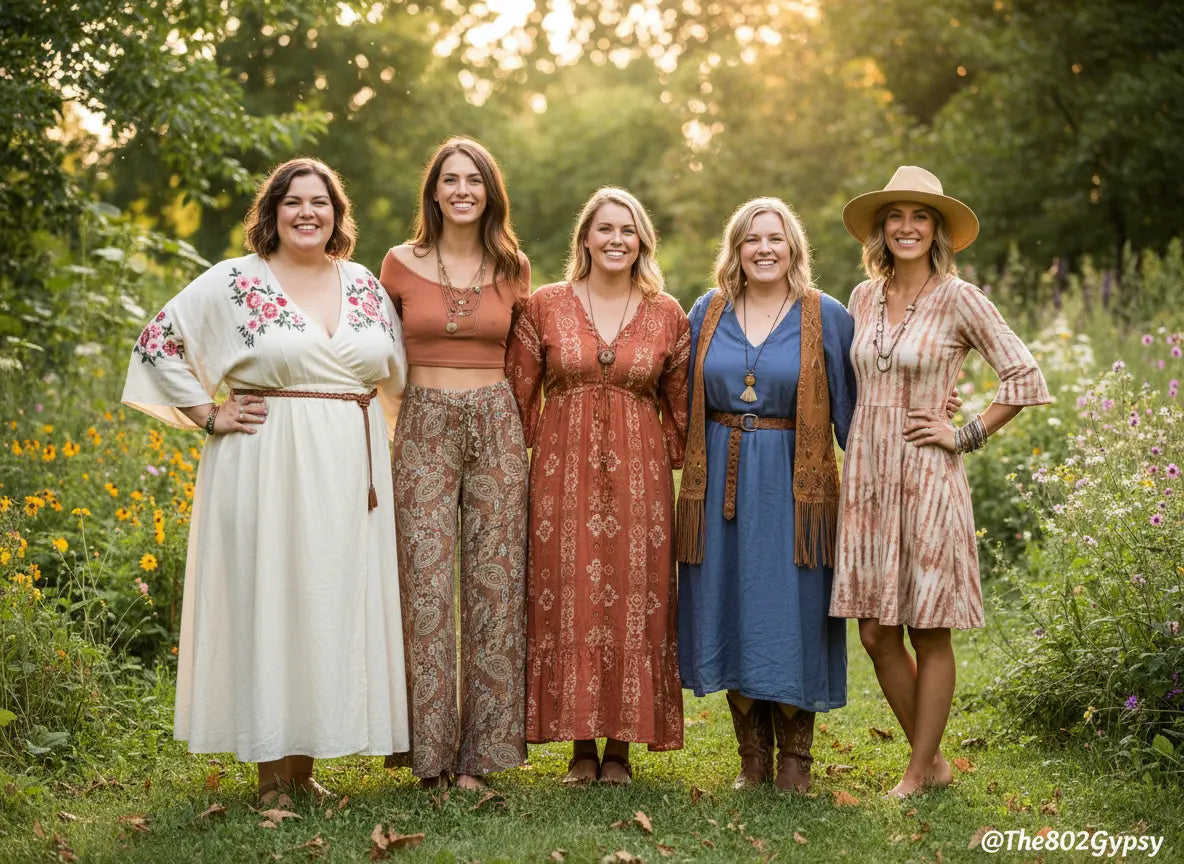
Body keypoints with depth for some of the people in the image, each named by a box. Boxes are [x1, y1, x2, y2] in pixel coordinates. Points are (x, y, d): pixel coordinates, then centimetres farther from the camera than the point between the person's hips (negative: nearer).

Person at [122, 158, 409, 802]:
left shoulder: (365, 286, 12)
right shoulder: (233, 283, -1)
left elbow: (397, 371, 22)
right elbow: (158, 343, 1)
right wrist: (209, 415, -4)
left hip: (351, 473, 5)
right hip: (268, 467, -4)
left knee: (335, 599, 6)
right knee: (268, 597, -2)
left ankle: (304, 761, 17)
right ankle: (272, 769, 7)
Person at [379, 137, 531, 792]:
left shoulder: (513, 268, 7)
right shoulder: (401, 264, 3)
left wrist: (521, 428, 11)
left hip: (496, 426, 2)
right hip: (424, 428, -1)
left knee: (494, 584, 2)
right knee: (426, 584, -4)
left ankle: (481, 750, 11)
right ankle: (430, 748, 7)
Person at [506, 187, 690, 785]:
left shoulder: (668, 316, 7)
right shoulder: (545, 306, 4)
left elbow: (679, 405, 12)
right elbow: (519, 394, 6)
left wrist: (673, 465, 5)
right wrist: (520, 466, 2)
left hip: (638, 475, 1)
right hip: (563, 472, 0)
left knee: (635, 600, 1)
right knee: (567, 597, 0)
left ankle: (621, 746, 12)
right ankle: (581, 744, 11)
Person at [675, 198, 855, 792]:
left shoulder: (825, 317, 0)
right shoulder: (708, 313, 9)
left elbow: (849, 407, 1)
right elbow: (689, 403, 16)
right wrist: (692, 473, 11)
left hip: (792, 484, -3)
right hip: (721, 482, 3)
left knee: (790, 614, 0)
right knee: (730, 611, 6)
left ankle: (794, 757, 15)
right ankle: (752, 757, 19)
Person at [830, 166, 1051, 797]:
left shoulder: (959, 299, -7)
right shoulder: (864, 297, 10)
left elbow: (1027, 380, -6)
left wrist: (968, 435, -8)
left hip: (926, 481, -5)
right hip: (867, 478, 6)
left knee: (929, 633, 3)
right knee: (877, 634, 7)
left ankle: (918, 773, 16)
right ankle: (932, 760, 24)